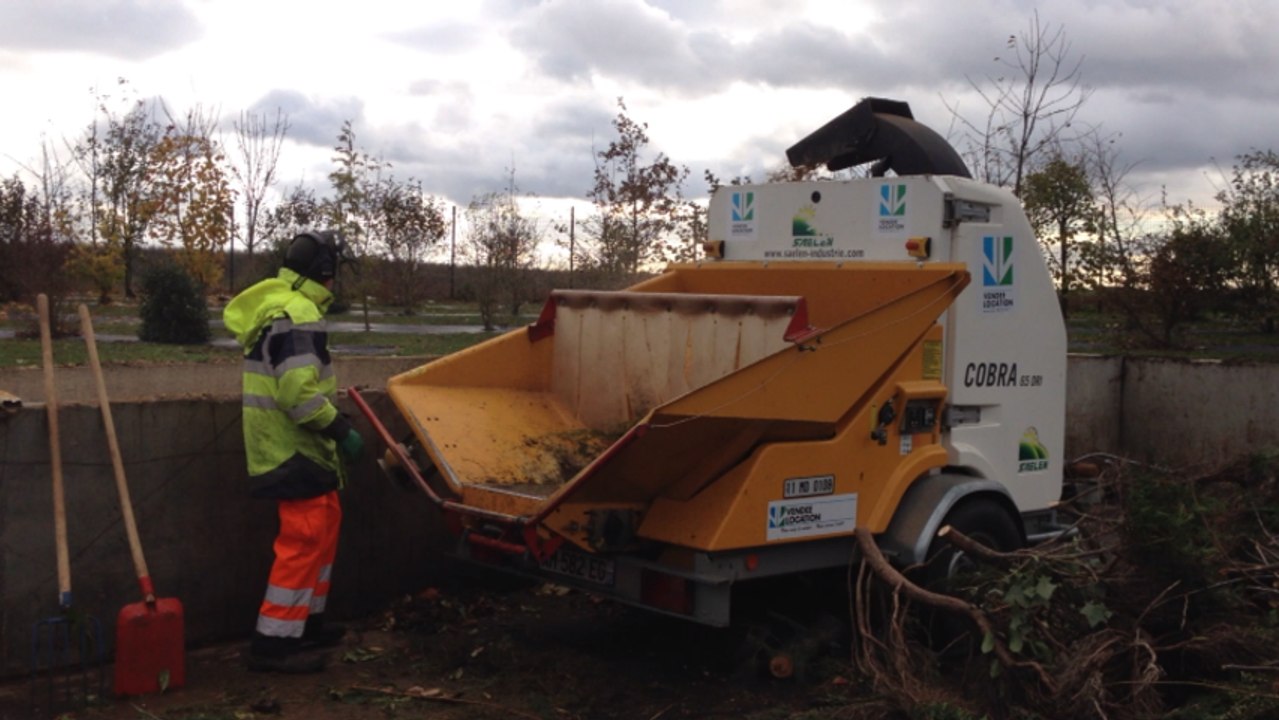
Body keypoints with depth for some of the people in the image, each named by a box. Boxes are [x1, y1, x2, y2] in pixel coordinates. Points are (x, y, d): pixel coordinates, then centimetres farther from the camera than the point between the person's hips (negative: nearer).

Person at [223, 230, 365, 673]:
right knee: (304, 541, -7)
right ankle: (274, 642, -2)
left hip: (290, 446, 11)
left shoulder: (276, 305, 14)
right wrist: (341, 430, -20)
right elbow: (300, 393, -28)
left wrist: (332, 425, 23)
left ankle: (307, 622, 29)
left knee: (324, 526, 19)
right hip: (295, 452, -11)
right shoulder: (298, 314, -20)